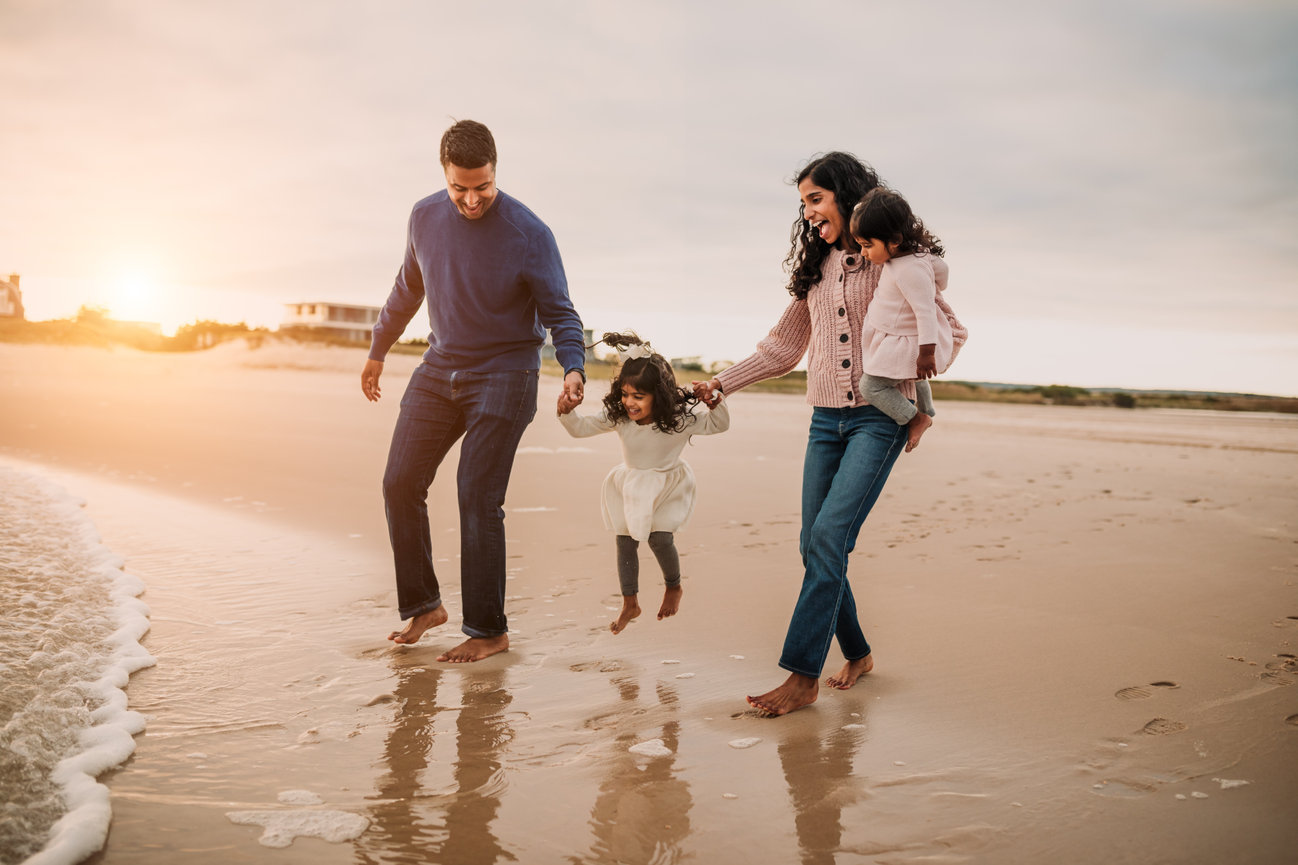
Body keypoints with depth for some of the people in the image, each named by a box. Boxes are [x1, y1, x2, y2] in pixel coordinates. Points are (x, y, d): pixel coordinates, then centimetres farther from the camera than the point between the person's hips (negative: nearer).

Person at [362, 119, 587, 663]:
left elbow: (559, 314, -11)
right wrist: (378, 350, 25)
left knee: (477, 497, -10)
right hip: (440, 369, 6)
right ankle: (422, 605, 16)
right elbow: (407, 290, 17)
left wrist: (574, 369, -29)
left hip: (504, 376, -5)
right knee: (400, 484, 1)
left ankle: (488, 630, 1)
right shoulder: (425, 218, 1)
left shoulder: (529, 234, -14)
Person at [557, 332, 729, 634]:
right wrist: (566, 412, -34)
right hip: (630, 483, 3)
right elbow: (582, 428, -14)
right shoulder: (617, 414, -18)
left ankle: (673, 587, 18)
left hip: (667, 484, -3)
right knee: (625, 541, 1)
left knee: (659, 538, -14)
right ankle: (630, 603, 19)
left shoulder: (680, 416, -24)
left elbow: (719, 425, -21)